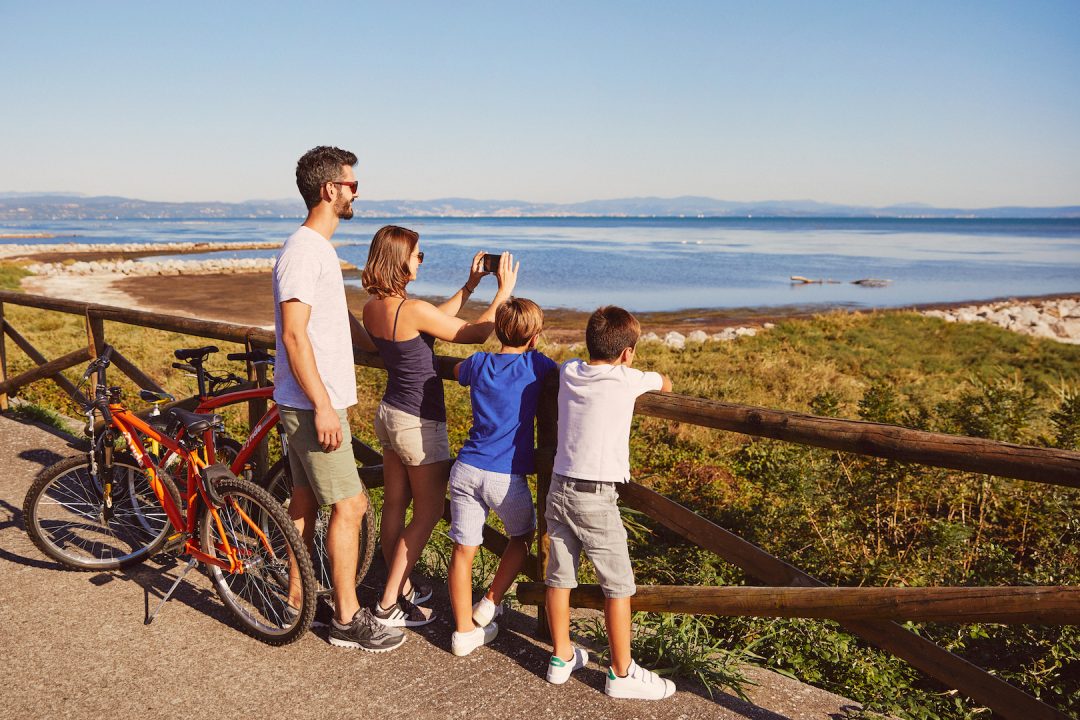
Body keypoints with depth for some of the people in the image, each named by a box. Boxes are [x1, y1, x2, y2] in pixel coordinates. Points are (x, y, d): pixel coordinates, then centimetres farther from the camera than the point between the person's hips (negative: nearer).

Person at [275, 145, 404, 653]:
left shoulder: (318, 248, 15)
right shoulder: (303, 251, -17)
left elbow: (340, 319, 24)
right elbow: (294, 335, -23)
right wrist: (322, 406, -24)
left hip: (310, 403, 10)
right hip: (313, 405, -10)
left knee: (305, 500, 17)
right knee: (348, 507, -4)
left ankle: (295, 598, 30)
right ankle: (348, 619, 8)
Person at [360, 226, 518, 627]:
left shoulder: (372, 309, 1)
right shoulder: (412, 309, -25)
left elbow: (432, 322, 12)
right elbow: (476, 333, -15)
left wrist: (469, 287, 14)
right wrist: (504, 291, -5)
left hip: (389, 413, 8)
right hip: (420, 422, -8)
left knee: (395, 506, 18)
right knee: (428, 513, 6)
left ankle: (400, 588, 34)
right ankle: (389, 606, 11)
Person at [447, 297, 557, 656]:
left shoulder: (478, 364, 6)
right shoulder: (536, 364, -5)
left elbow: (456, 371, 30)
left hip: (466, 470, 3)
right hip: (507, 477, -3)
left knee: (463, 549, 11)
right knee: (522, 536, 24)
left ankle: (464, 630, 19)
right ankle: (489, 604, 27)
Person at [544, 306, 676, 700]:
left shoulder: (568, 371, 4)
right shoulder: (627, 380, -10)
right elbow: (665, 383, 11)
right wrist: (655, 380, 32)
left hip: (559, 489, 6)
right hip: (595, 499, -6)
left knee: (559, 576, 15)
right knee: (618, 585, 7)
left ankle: (561, 657, 31)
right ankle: (622, 673, 17)